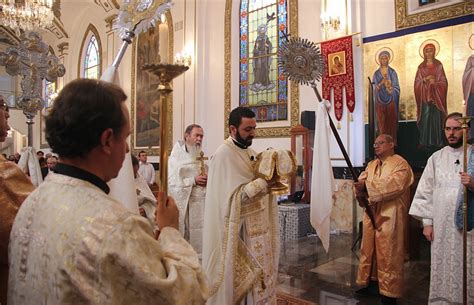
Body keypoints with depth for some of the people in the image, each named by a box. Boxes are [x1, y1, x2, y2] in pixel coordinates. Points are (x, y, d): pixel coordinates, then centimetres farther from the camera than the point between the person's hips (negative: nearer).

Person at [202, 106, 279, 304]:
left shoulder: (249, 151, 8)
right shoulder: (224, 154, -18)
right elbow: (236, 195, -23)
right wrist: (266, 180, -21)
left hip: (256, 224, 8)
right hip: (239, 228, -8)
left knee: (259, 270, 16)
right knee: (241, 276, 5)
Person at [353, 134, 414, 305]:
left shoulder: (400, 164, -7)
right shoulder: (371, 165, 15)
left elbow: (395, 185, -22)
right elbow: (362, 181, 6)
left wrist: (367, 185, -23)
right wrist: (361, 187, -18)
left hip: (390, 216, -7)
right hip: (371, 214, 7)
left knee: (388, 253, -2)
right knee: (369, 250, 13)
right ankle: (373, 284, 27)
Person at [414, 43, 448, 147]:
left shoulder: (439, 65, 7)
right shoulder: (421, 67, 9)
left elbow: (444, 82, 3)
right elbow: (417, 82, 4)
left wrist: (435, 82, -15)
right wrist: (425, 80, -14)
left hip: (436, 96, 0)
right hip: (424, 97, 0)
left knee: (437, 118, -4)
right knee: (425, 118, -5)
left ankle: (438, 141, 2)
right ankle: (425, 141, 0)